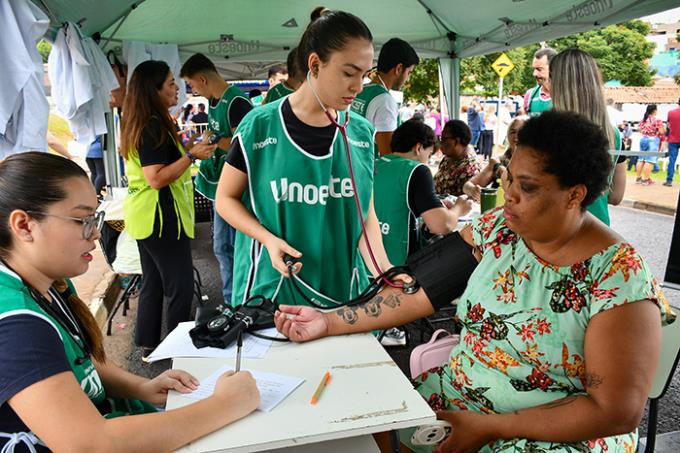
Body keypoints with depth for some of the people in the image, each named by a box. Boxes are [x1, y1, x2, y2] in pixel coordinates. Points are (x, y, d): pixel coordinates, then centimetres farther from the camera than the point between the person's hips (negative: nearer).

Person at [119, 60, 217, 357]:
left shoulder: (139, 125, 12)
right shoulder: (154, 127, -18)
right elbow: (156, 179, -24)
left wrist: (181, 147, 24)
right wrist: (191, 155, -21)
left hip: (144, 217, 11)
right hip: (161, 218, -11)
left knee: (153, 282, 18)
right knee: (180, 287, -1)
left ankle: (148, 344, 29)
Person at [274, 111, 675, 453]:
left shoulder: (619, 280, -19)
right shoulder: (496, 228, -5)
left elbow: (619, 413, -18)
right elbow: (423, 290, -4)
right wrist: (329, 322, -9)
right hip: (458, 393, 5)